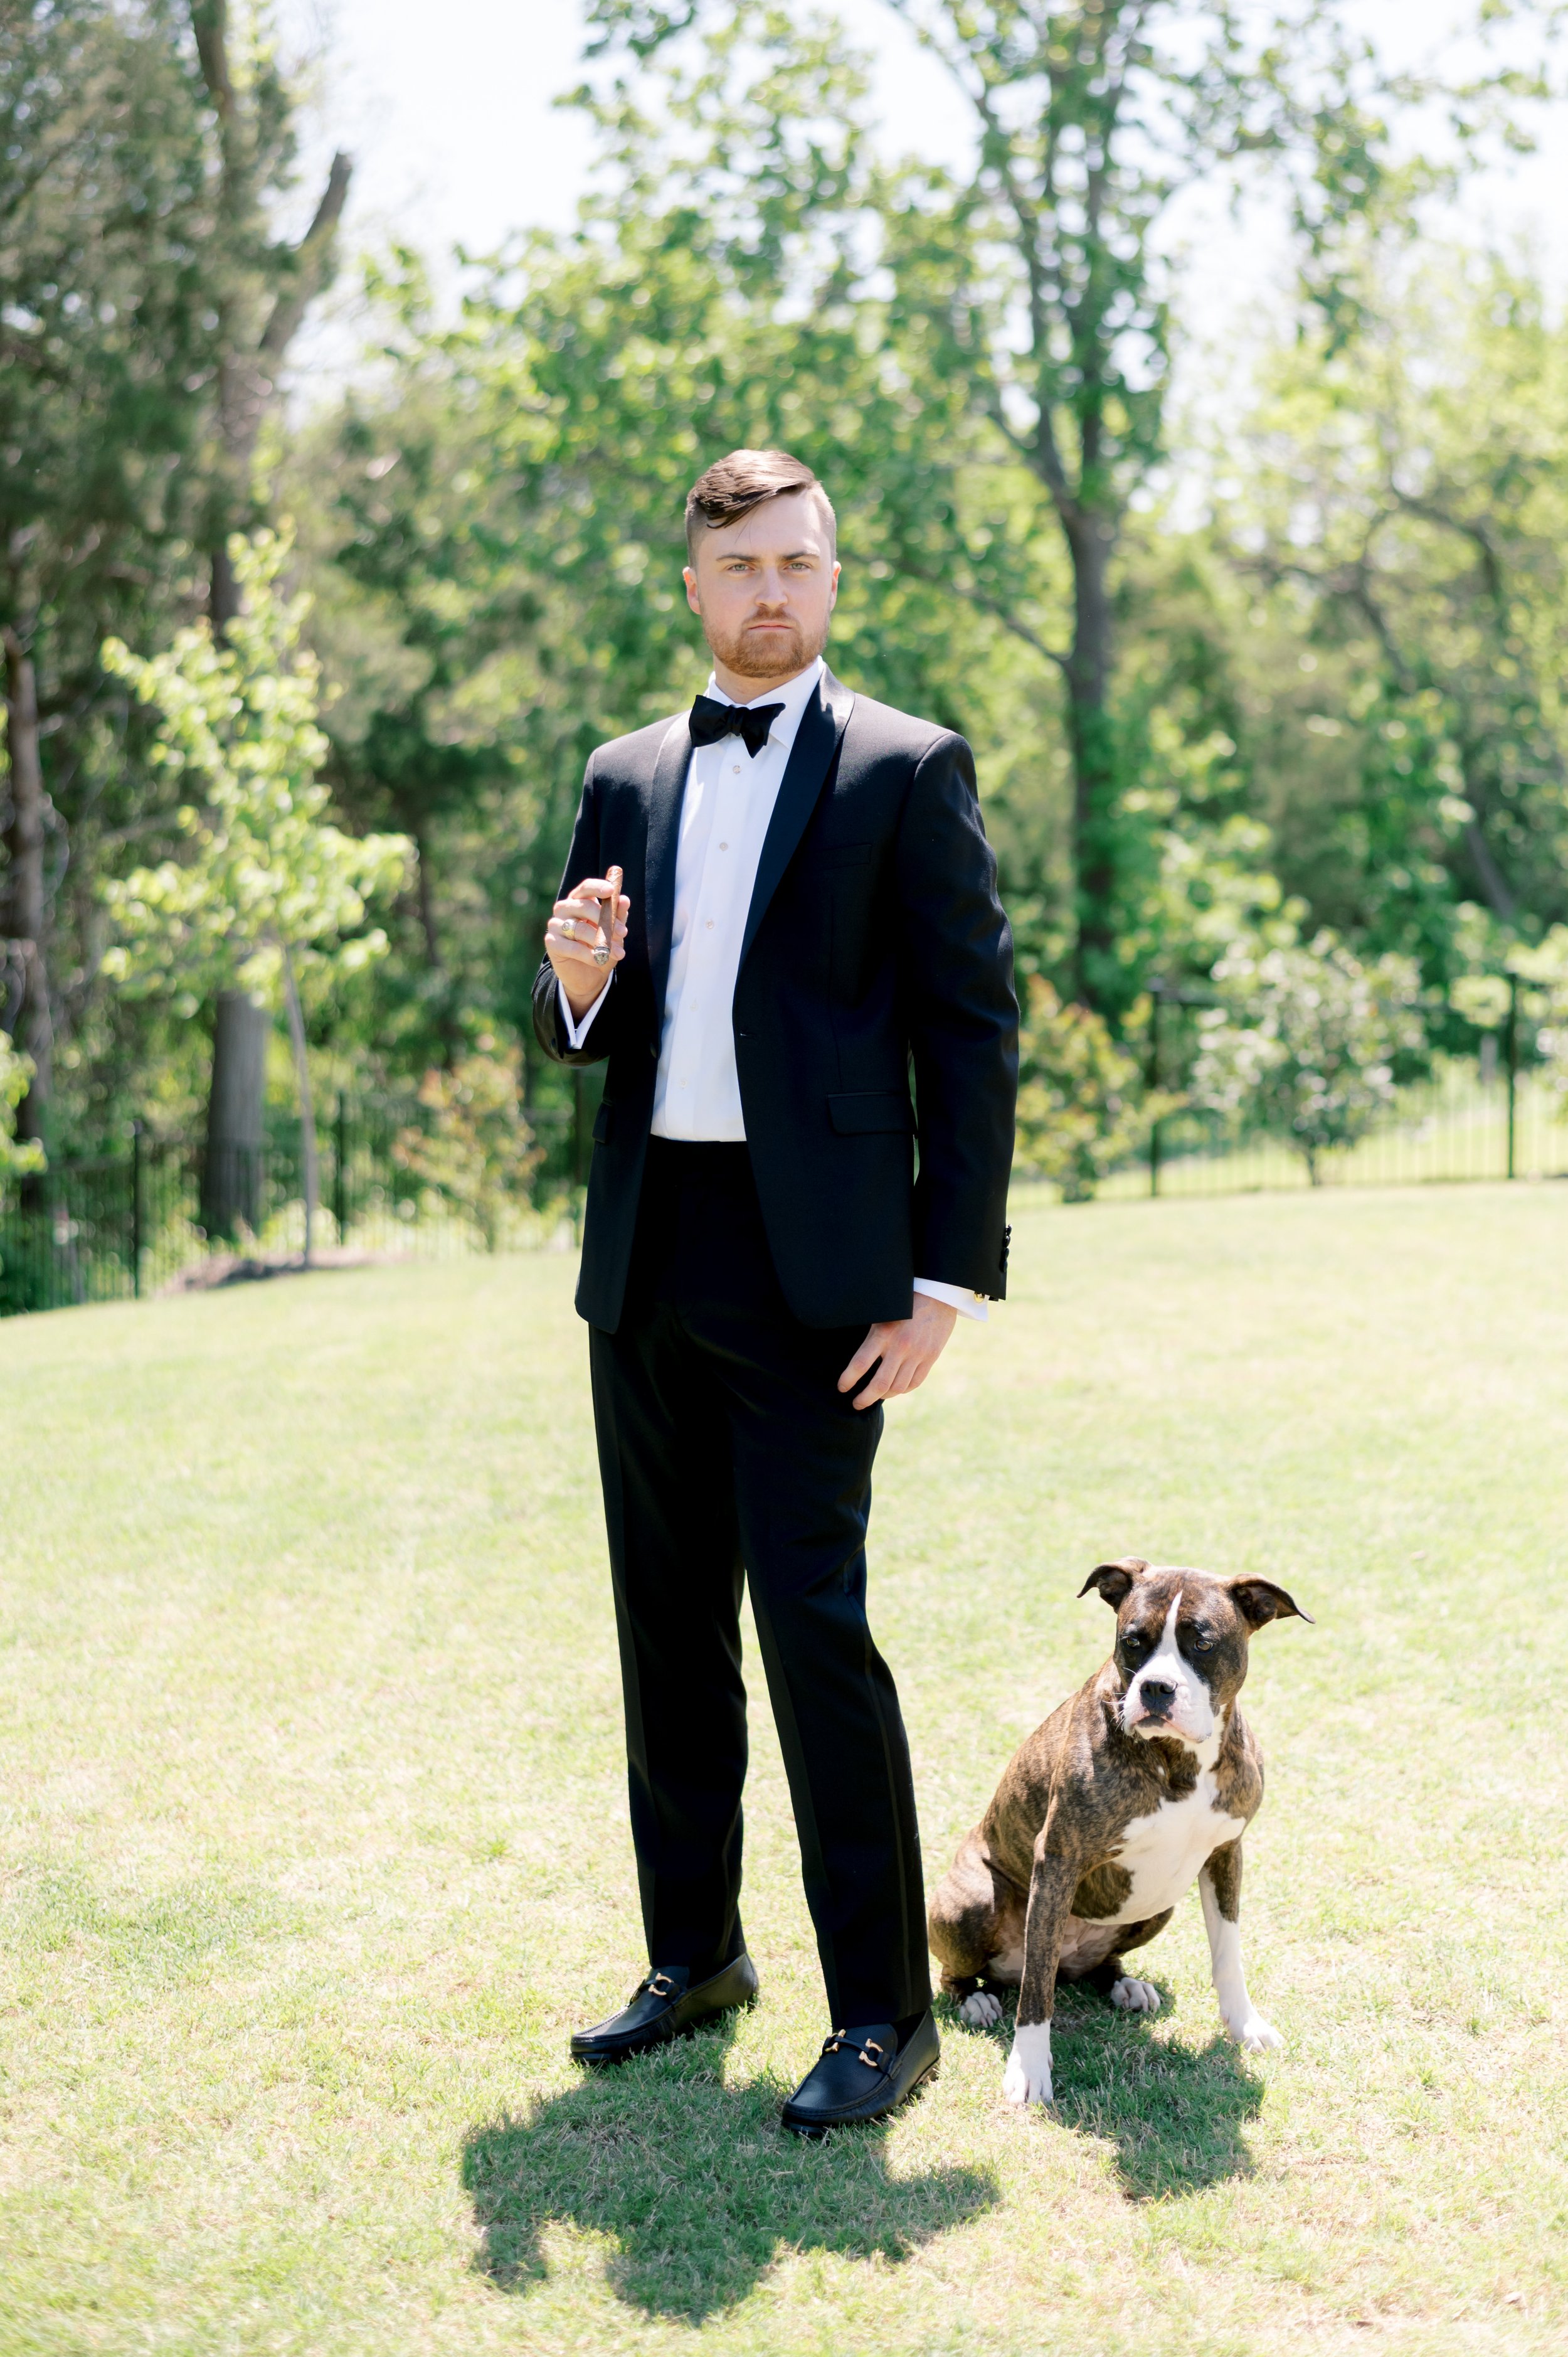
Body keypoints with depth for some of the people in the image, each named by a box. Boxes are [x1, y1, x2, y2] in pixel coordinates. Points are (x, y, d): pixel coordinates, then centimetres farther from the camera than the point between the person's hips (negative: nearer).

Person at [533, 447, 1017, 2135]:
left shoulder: (905, 771, -1)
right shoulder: (627, 780, 14)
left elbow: (973, 1033, -4)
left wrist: (949, 1279, -11)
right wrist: (575, 980, -7)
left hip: (812, 1263, -6)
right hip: (645, 1252, 6)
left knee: (813, 1619, -10)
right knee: (668, 1619, 13)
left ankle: (882, 2012, 1)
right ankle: (693, 1952, 28)